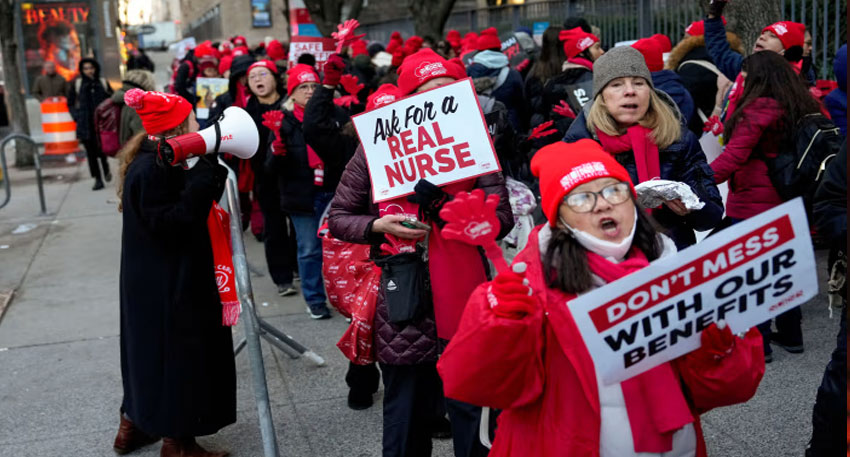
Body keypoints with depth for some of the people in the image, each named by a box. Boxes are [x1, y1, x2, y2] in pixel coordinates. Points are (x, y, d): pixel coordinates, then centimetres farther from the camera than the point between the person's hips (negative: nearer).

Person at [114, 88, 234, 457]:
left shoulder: (153, 162, 9)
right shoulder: (153, 171, -22)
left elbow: (186, 208, 9)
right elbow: (169, 224, -26)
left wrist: (208, 172, -2)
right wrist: (203, 180, -28)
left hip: (155, 282, 11)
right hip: (167, 286, -11)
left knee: (152, 349, 21)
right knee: (178, 352, 2)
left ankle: (134, 426, 38)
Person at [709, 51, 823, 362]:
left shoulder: (759, 109, -15)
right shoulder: (802, 106, 10)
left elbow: (734, 156, -24)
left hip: (752, 202, -8)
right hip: (788, 202, 8)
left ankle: (757, 344, 5)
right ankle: (790, 334, 29)